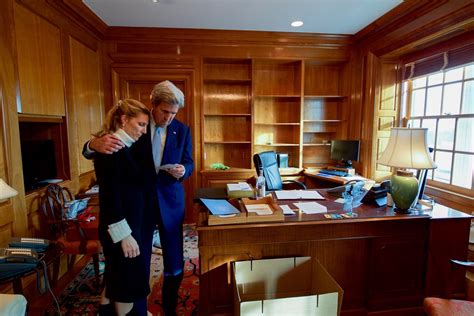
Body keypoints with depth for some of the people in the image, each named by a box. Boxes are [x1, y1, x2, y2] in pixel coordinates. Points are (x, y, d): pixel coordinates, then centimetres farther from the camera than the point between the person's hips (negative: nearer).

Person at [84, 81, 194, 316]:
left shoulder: (182, 130, -1)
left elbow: (189, 163, 5)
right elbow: (89, 150, -6)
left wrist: (183, 171, -20)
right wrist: (95, 144, -31)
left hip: (169, 199, 1)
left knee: (175, 265, 7)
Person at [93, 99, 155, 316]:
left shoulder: (126, 147, 9)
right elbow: (109, 195, -23)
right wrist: (124, 234, -22)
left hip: (134, 221, 9)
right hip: (122, 227, -9)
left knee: (117, 278, 24)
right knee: (129, 280, 9)